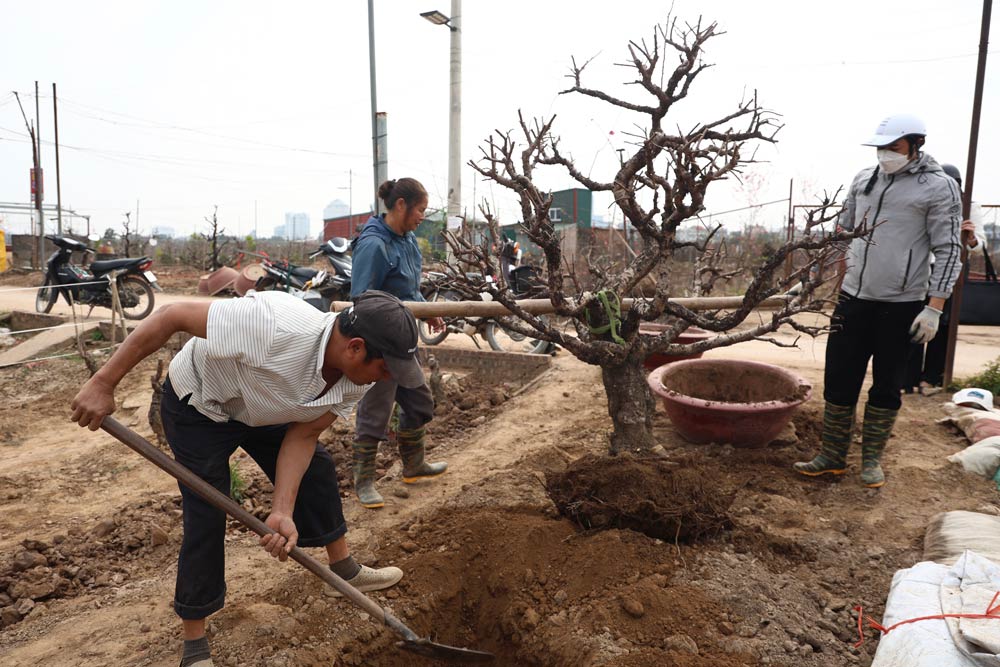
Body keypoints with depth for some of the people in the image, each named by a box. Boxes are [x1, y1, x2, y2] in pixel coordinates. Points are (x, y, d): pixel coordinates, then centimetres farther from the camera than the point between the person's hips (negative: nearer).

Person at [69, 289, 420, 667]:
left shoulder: (357, 378, -21)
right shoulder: (275, 328, -44)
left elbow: (302, 436, -14)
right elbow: (172, 315, -35)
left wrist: (283, 511, -24)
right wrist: (103, 383, -30)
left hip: (261, 407, 6)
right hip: (197, 405, -6)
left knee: (316, 469, 8)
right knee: (206, 517, -6)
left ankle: (346, 571, 30)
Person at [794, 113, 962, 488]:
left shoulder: (939, 187, -5)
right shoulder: (864, 179, 9)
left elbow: (948, 251, -7)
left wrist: (934, 308, -13)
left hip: (901, 305, -4)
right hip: (854, 298, 4)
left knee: (887, 385, 7)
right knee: (839, 379, 5)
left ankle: (872, 460, 22)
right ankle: (832, 457, 17)